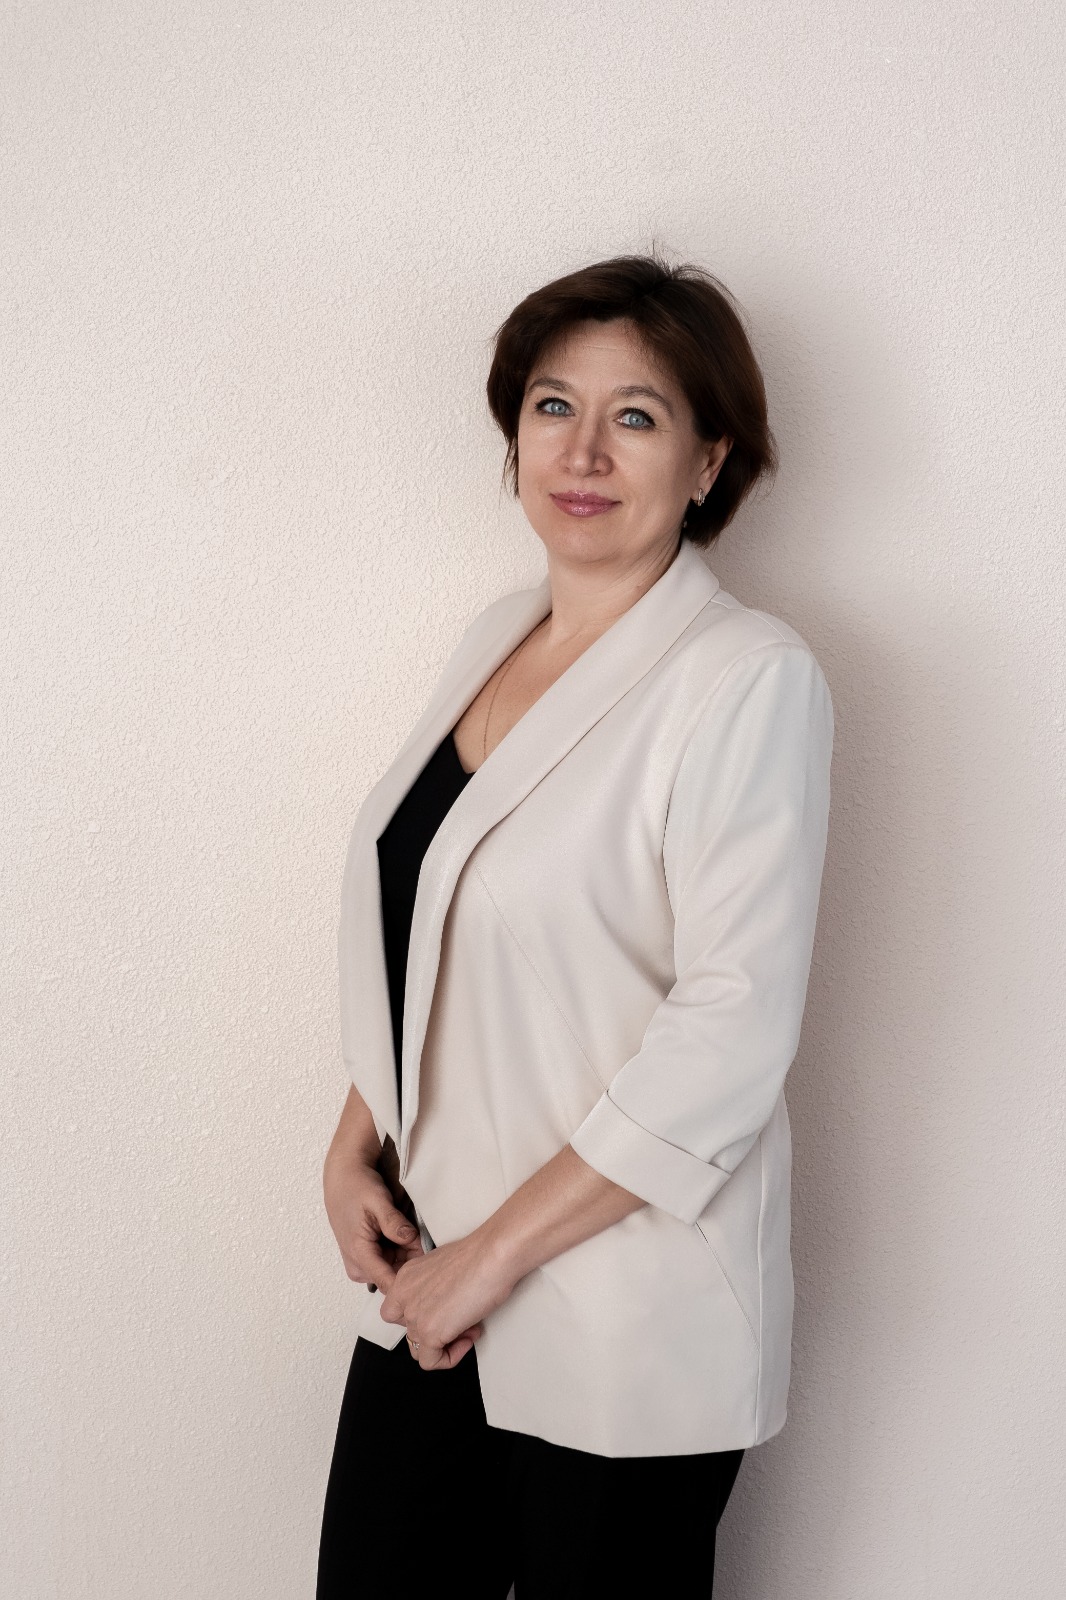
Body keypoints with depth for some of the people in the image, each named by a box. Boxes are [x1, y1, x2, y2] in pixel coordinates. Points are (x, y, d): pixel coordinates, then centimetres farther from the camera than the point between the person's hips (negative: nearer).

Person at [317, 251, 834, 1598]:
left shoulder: (748, 678, -15)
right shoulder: (496, 638, 7)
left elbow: (732, 1031, -20)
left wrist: (499, 1250, -17)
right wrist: (354, 1146, 3)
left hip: (622, 1314, -6)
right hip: (429, 1274, 6)